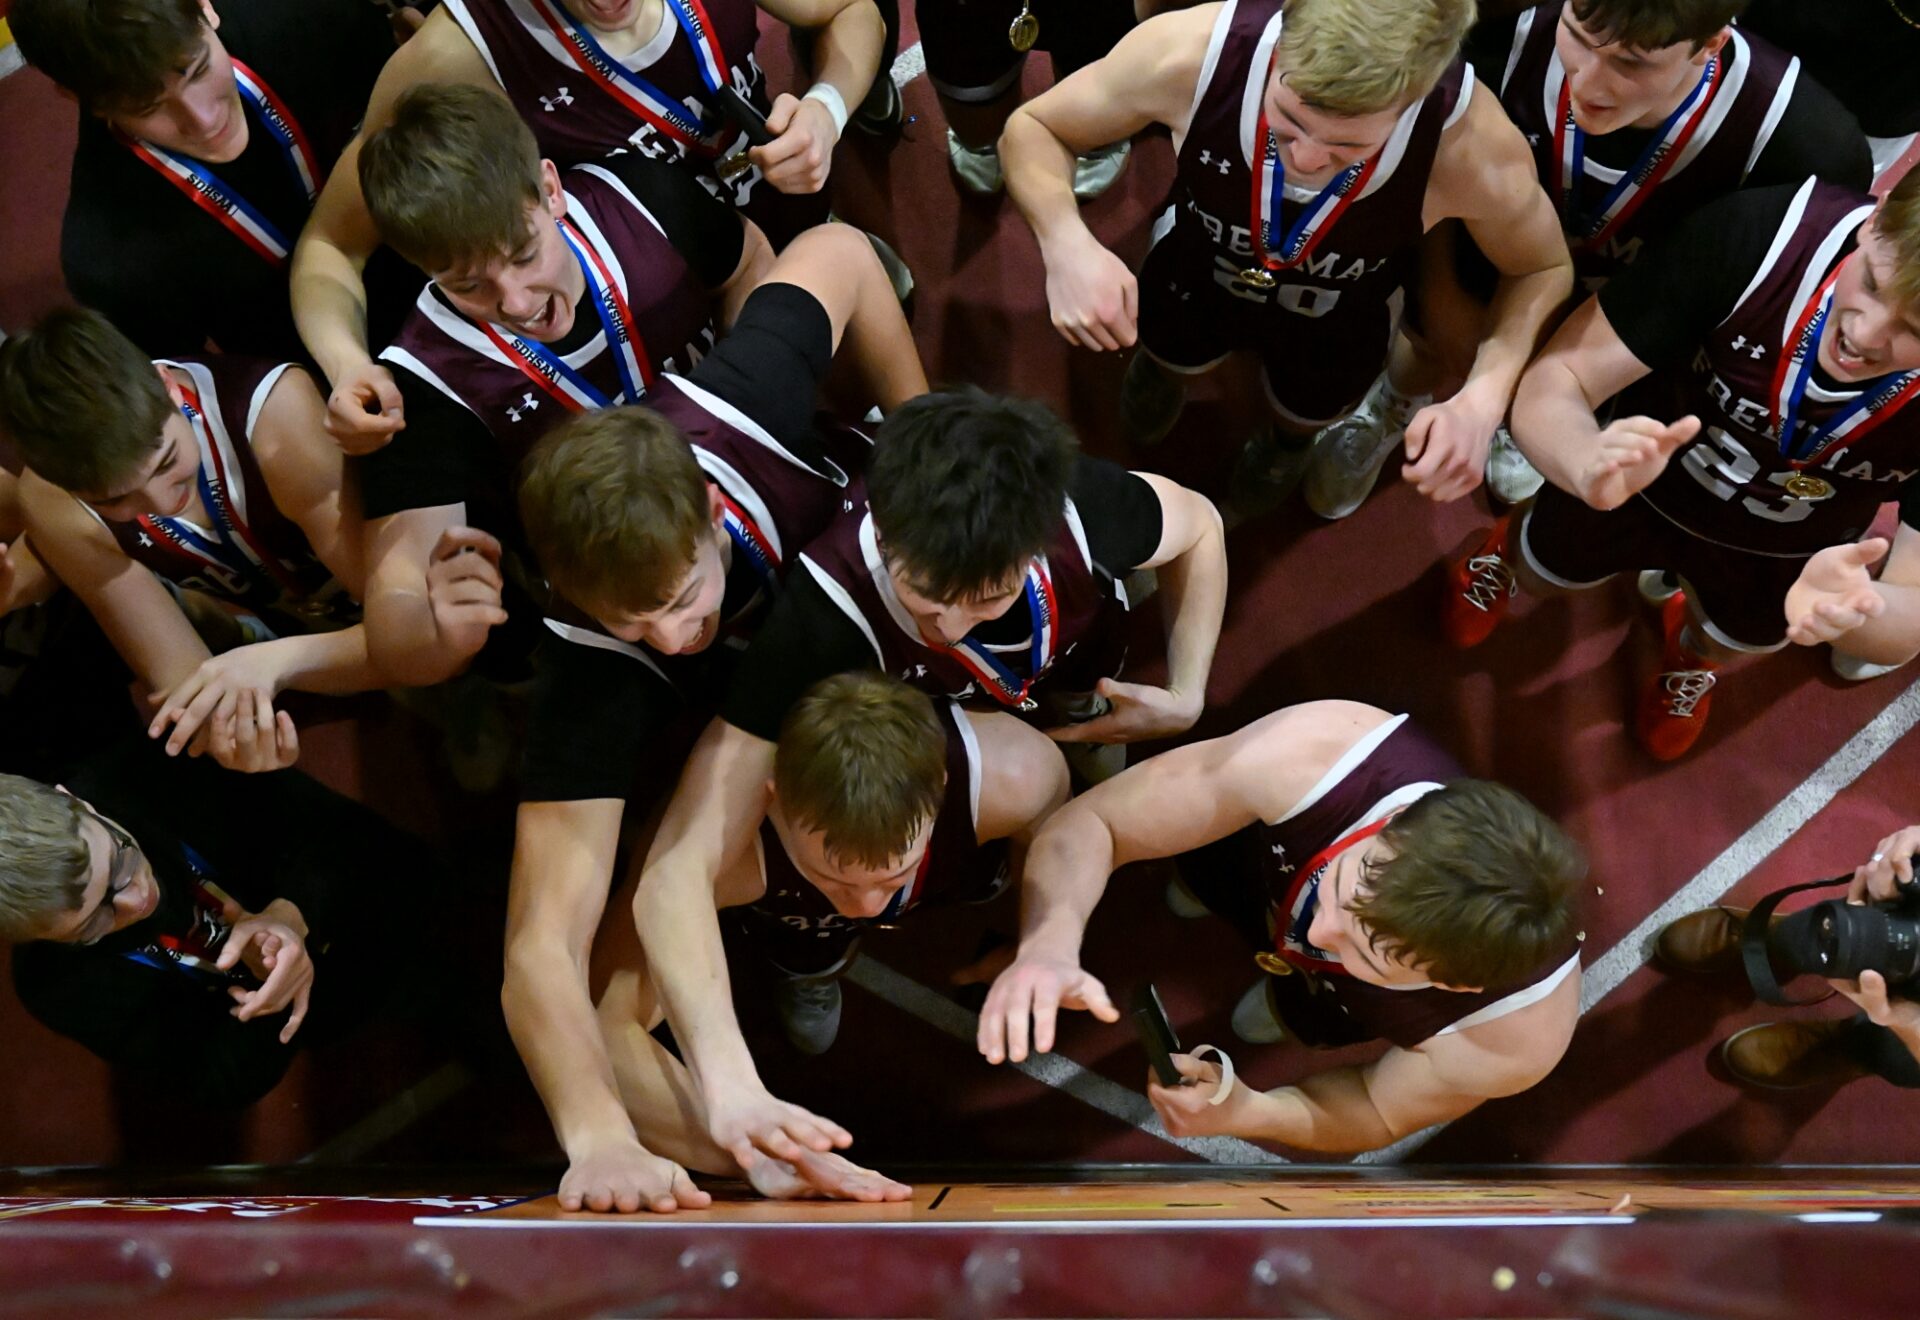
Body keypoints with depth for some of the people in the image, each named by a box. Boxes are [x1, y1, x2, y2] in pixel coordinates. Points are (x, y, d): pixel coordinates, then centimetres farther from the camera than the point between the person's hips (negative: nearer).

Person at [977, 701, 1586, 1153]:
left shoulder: (1518, 1035, -43)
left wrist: (1249, 1114, -41)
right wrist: (1050, 945, -58)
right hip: (1267, 857, 1)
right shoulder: (1315, 752, -48)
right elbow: (1088, 822, -37)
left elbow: (1382, 1114, -20)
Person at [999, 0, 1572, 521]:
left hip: (1339, 319, 0)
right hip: (1196, 270, 0)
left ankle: (1292, 433, 62)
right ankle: (1164, 358, 64)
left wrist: (1483, 398, -38)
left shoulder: (1473, 148, -42)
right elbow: (1031, 127, -24)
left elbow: (1544, 269, -18)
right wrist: (1067, 243, -46)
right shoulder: (1190, 52, -43)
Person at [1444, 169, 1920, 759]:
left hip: (1780, 551, 1)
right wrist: (1591, 465, -59)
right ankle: (1509, 552, 64)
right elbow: (1551, 382, -36)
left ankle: (1692, 652, 68)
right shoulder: (1757, 235, -42)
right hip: (1643, 477, -1)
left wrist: (1858, 612, -58)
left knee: (1731, 638, 31)